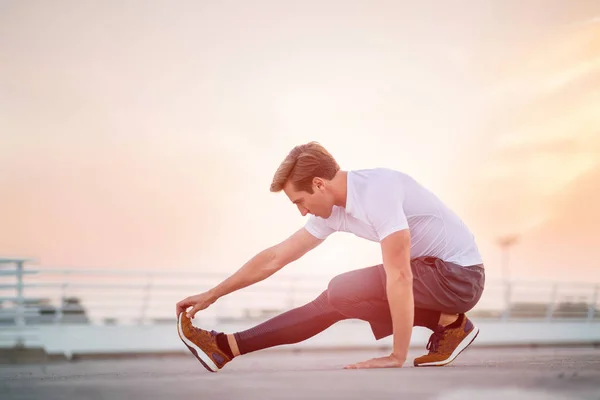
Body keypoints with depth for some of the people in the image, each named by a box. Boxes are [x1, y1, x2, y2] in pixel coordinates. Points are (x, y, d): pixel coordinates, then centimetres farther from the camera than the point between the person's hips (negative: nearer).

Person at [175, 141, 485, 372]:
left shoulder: (377, 192, -25)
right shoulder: (334, 210, 2)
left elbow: (399, 277, -27)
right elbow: (276, 257, 9)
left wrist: (397, 358, -23)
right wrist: (210, 296, 11)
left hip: (457, 274, -9)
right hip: (436, 270, 9)